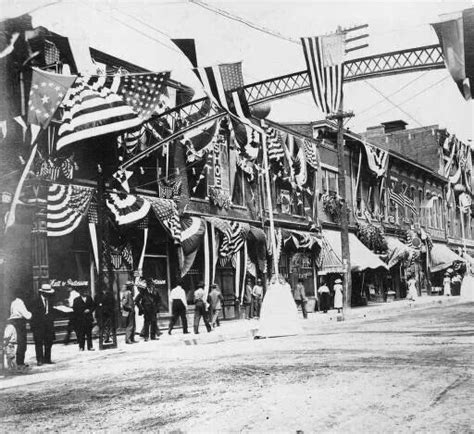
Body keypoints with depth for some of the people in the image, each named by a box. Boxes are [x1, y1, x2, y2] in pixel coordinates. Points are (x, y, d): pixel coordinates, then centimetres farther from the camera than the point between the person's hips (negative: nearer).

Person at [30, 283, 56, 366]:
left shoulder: (50, 300, 11)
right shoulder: (35, 301, -5)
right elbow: (34, 313, -6)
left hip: (49, 325, 5)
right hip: (39, 325, -5)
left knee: (49, 342, 5)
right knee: (39, 343, -2)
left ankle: (47, 359, 14)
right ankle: (39, 360, 3)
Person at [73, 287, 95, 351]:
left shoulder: (89, 298, 9)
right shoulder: (76, 300, -1)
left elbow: (93, 306, 11)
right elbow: (75, 309, -4)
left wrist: (89, 310, -7)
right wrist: (83, 312, -10)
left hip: (88, 319, 3)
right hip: (80, 319, -3)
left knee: (89, 333, 3)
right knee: (81, 334, -2)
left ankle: (90, 347, 7)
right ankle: (81, 347, 6)